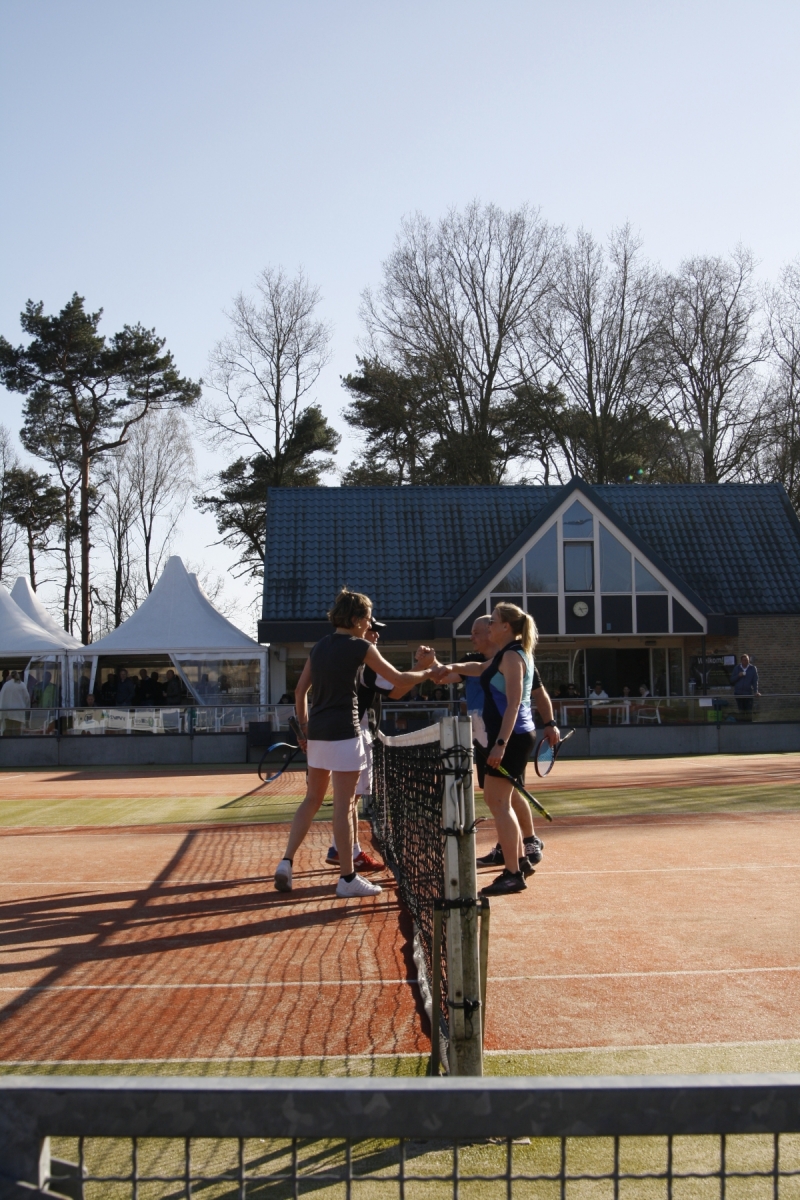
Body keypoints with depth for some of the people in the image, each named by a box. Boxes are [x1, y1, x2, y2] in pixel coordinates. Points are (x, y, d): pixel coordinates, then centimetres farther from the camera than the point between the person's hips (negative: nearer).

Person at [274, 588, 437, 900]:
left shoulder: (319, 646, 12)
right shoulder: (360, 647, -6)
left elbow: (300, 691, 14)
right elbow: (397, 679, -3)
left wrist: (304, 728, 20)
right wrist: (428, 673, 13)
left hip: (316, 731, 7)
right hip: (343, 733, -7)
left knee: (313, 799, 16)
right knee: (343, 806, -2)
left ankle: (286, 862, 10)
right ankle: (347, 878, 5)